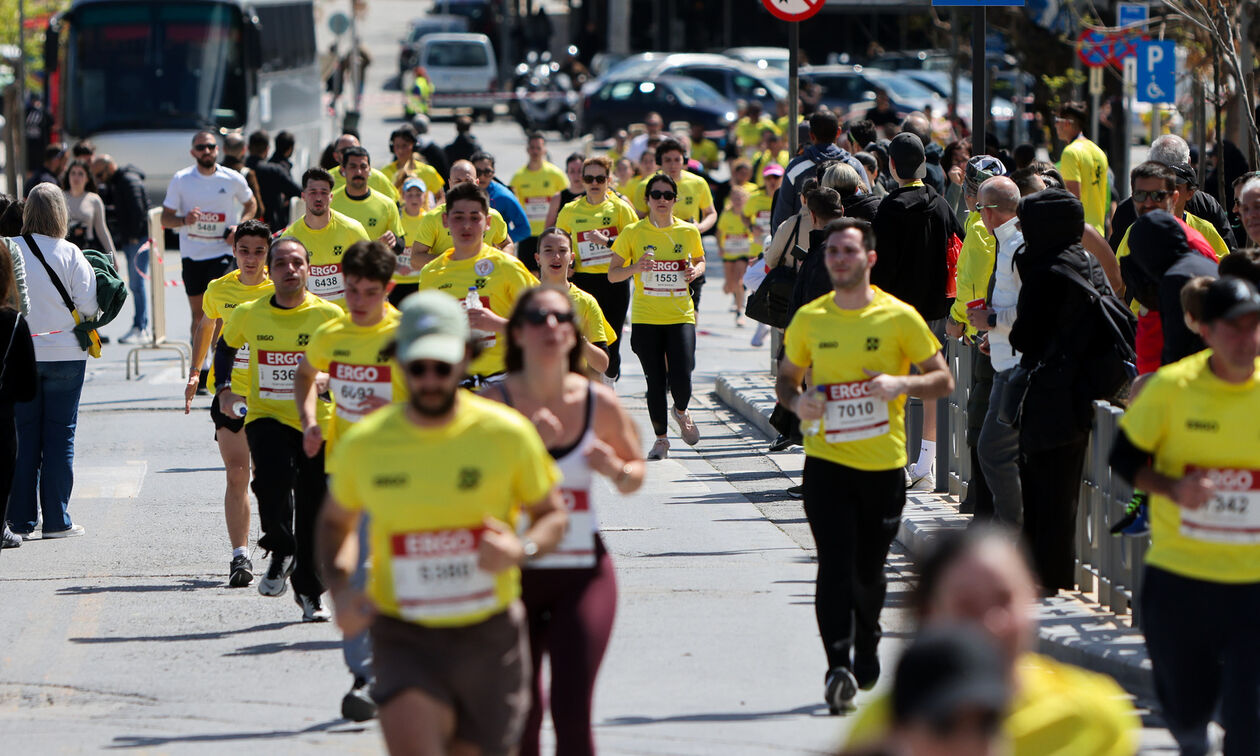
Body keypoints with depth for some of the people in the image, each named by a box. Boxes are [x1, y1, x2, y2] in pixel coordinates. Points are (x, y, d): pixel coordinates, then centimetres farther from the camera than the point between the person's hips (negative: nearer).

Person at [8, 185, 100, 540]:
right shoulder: (70, 254, -10)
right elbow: (89, 306, -9)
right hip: (64, 355, -2)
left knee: (24, 437, 9)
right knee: (60, 437, 5)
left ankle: (22, 520, 8)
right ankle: (56, 520, 4)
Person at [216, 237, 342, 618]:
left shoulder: (329, 315, -5)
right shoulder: (249, 315, 2)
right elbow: (225, 346, 22)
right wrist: (223, 388, 10)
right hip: (266, 416, 0)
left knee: (313, 508, 2)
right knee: (273, 476, -28)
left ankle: (309, 590, 20)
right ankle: (281, 553, -3)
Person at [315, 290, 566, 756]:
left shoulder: (507, 433, -5)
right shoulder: (363, 445, -3)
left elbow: (552, 514, 7)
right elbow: (334, 521, 16)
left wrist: (522, 550, -16)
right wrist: (340, 590, -2)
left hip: (491, 634, 1)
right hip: (404, 638, -1)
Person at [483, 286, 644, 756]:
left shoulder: (599, 404, -2)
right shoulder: (495, 402, -8)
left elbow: (636, 470, 13)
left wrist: (616, 471, -9)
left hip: (583, 575, 0)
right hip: (512, 575, 0)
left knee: (572, 716, -11)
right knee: (520, 718, 7)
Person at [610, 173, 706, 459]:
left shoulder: (688, 232, 5)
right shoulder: (633, 233, 0)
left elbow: (699, 260, 22)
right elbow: (612, 274, 3)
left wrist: (695, 270, -1)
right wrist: (635, 268, -17)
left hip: (681, 316, 0)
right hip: (646, 317, 0)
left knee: (681, 379, -12)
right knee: (655, 381, -1)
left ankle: (681, 412, 22)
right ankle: (660, 438, 17)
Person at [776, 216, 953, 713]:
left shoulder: (899, 318, -2)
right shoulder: (809, 319, 5)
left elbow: (943, 380, 2)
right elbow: (786, 378, 16)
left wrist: (901, 384, -18)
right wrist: (797, 402, -7)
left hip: (883, 464, 0)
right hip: (826, 460, 0)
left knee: (869, 571, 11)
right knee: (835, 565, -14)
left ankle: (866, 647, 38)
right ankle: (838, 667, -20)